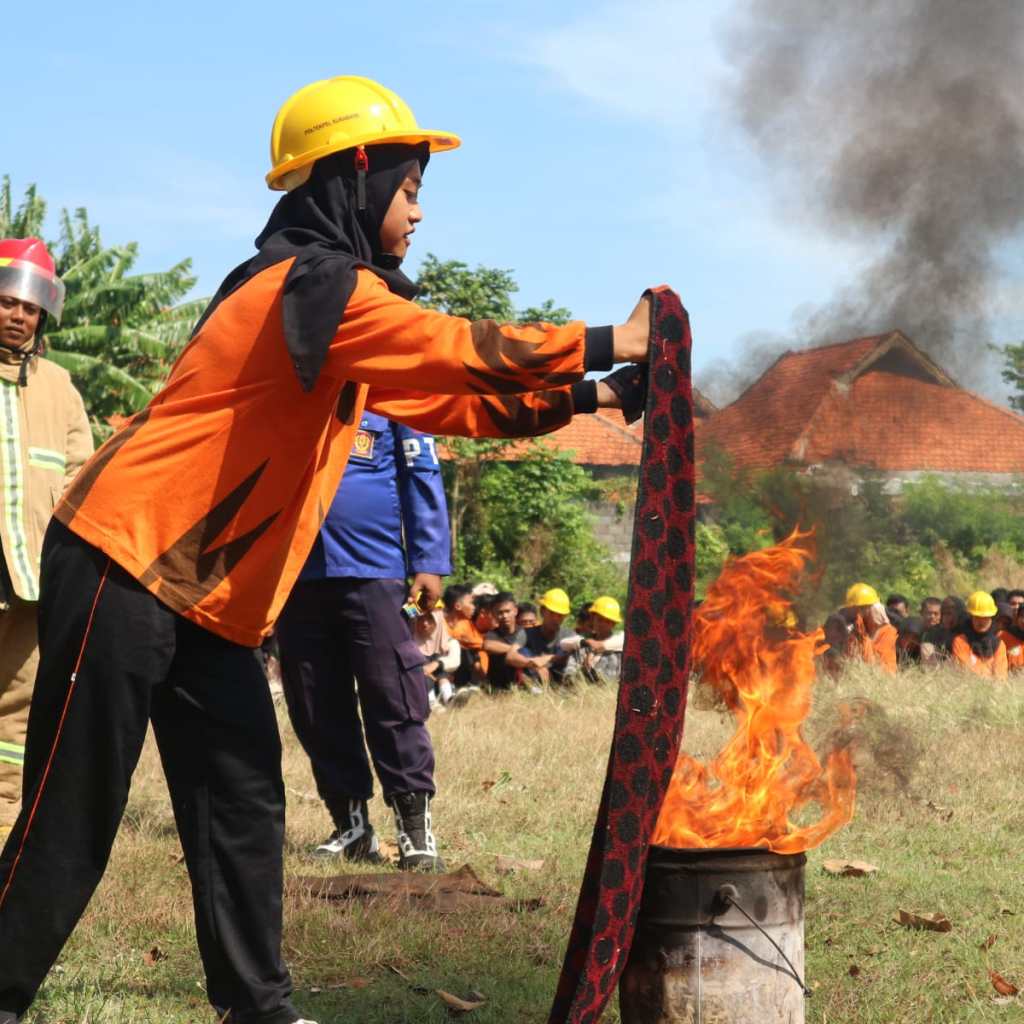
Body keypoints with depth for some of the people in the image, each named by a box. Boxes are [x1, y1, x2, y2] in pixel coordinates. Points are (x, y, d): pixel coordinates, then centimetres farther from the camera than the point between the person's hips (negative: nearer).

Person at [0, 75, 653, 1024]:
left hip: (204, 594, 10)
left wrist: (585, 397, 11)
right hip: (126, 565, -10)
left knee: (244, 805, 9)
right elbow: (461, 351, -19)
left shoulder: (336, 304, 19)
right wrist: (607, 342, -10)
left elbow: (444, 398, 20)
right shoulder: (312, 282, -14)